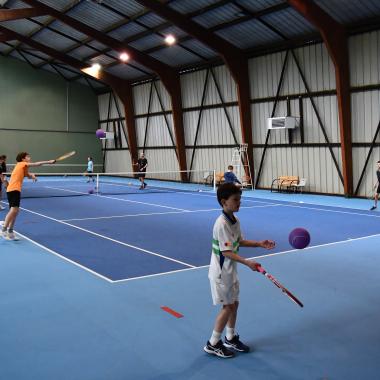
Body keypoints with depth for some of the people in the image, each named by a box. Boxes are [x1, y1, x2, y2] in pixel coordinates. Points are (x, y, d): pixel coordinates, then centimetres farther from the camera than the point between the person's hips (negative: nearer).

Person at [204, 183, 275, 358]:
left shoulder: (235, 221, 3)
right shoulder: (222, 224, -26)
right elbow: (226, 252, -28)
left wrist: (259, 243, 7)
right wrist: (247, 262, -34)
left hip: (230, 271, 9)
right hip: (221, 272, -9)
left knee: (234, 303, 16)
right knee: (228, 307, 0)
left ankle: (231, 338, 34)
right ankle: (213, 344, 15)